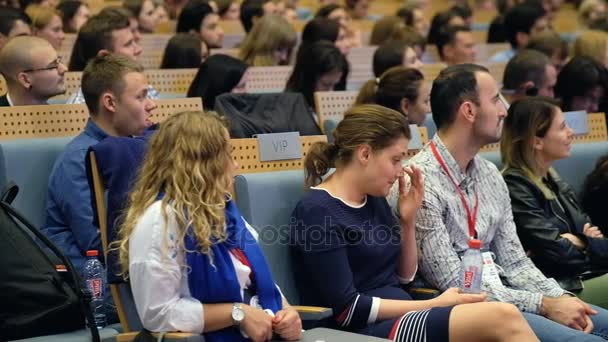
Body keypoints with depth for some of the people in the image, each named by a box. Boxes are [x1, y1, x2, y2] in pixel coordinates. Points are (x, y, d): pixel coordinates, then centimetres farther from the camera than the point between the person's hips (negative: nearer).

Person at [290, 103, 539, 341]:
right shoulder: (317, 212, -10)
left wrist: (408, 221, 7)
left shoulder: (374, 199, 14)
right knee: (503, 318, -25)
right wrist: (433, 305, -12)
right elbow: (348, 309, -15)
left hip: (401, 318, 8)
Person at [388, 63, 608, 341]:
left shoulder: (490, 175, 11)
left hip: (501, 294, 8)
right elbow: (453, 285, -17)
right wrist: (544, 305, -16)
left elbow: (514, 261, 12)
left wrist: (560, 297, -7)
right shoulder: (420, 183, -16)